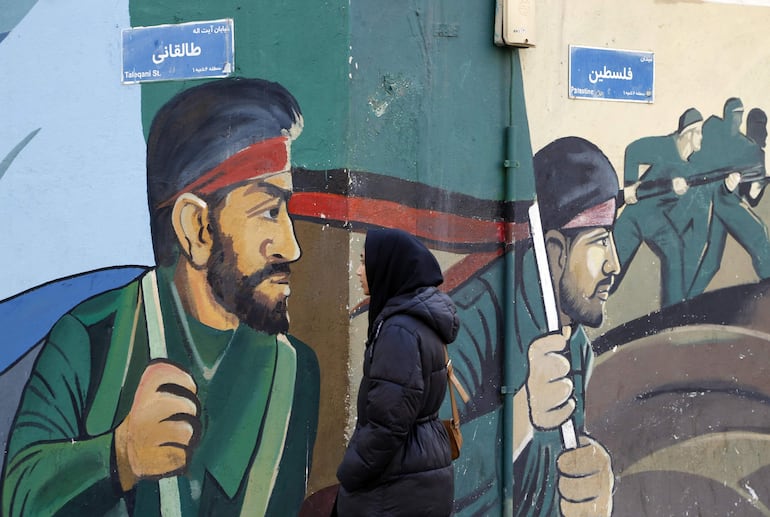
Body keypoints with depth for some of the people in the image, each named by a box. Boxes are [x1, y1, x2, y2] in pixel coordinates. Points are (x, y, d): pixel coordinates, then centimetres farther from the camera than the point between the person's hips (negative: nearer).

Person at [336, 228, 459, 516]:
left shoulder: (400, 330, -19)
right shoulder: (423, 321, 10)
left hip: (400, 487, -9)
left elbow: (388, 420, -23)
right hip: (423, 472, 9)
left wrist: (349, 475, -13)